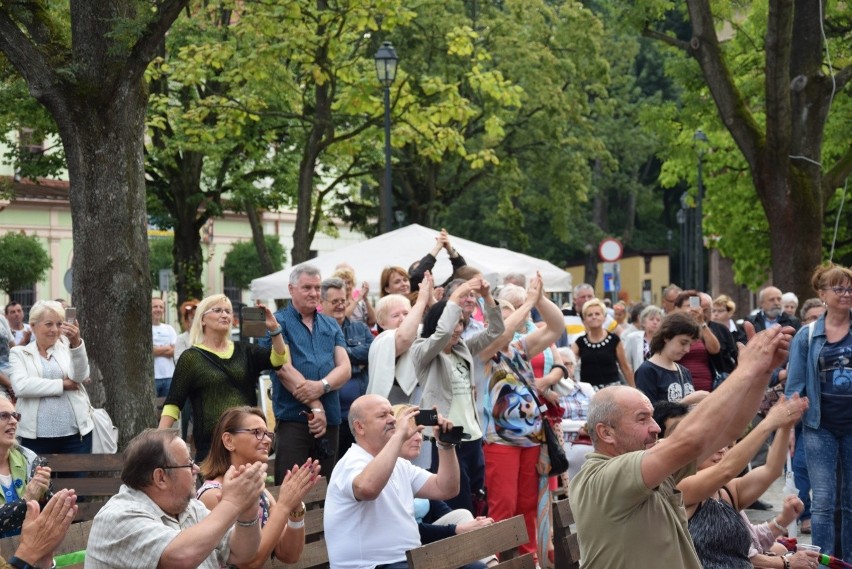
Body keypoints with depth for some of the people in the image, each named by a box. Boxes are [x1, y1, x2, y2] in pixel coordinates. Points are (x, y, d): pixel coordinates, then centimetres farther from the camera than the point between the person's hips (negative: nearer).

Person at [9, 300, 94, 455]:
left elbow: (80, 376, -9)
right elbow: (20, 386, -10)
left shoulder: (68, 347, 10)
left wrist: (76, 342, -25)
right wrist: (62, 384, -10)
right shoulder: (19, 353, 7)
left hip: (76, 433, 1)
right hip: (35, 436, -1)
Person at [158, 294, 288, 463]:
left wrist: (274, 329, -15)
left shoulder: (244, 351, 14)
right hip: (211, 442, -4)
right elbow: (173, 403, 0)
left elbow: (278, 359, 1)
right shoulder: (191, 358, 3)